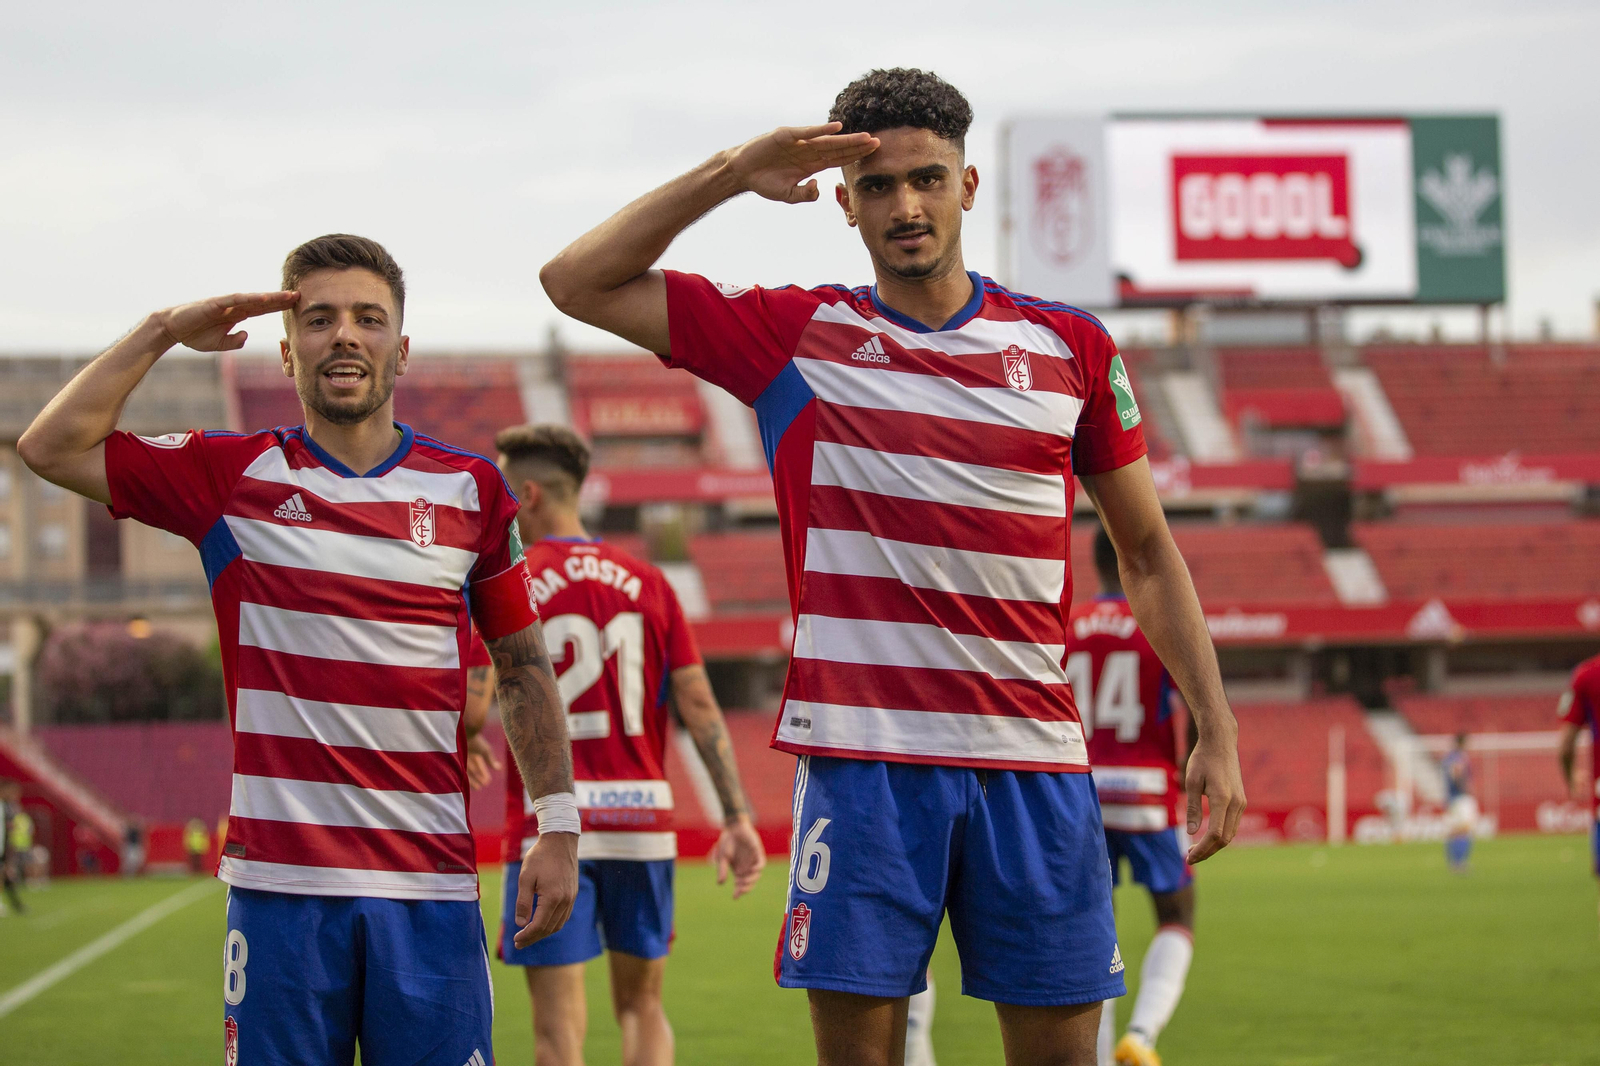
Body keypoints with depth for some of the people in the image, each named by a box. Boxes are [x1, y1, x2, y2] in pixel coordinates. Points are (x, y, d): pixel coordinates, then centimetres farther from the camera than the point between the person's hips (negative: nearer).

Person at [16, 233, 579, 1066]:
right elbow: (51, 448, 3)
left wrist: (559, 828, 6)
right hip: (280, 880, -1)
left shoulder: (472, 489, 8)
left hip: (431, 887, 1)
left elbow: (523, 667, 13)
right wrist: (164, 332, 0)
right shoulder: (232, 475, 6)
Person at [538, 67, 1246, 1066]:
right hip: (862, 753, -1)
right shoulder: (794, 336, 6)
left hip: (1035, 763, 1)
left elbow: (1147, 549, 14)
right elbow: (579, 282, 5)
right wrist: (730, 174, -2)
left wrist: (1216, 728, 7)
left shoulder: (1070, 347, 8)